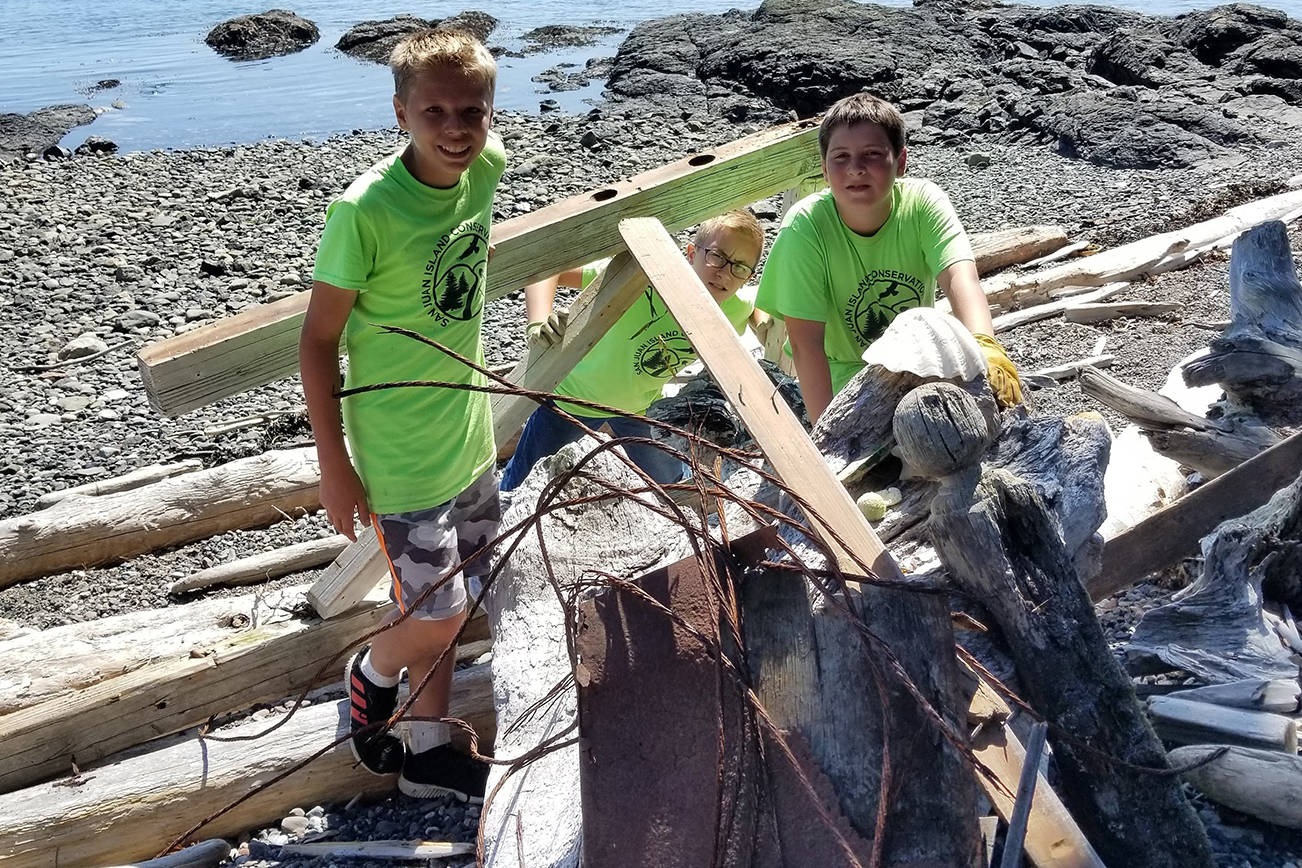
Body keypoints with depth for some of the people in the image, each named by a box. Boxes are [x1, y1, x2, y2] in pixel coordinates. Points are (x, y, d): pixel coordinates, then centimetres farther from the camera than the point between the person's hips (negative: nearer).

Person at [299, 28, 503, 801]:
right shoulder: (365, 210, -25)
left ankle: (426, 755, 35)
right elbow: (319, 339, -17)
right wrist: (335, 467, -13)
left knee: (447, 602, 17)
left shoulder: (488, 166, -8)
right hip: (400, 451, -6)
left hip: (469, 429, 7)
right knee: (437, 617, 0)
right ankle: (372, 673, 35)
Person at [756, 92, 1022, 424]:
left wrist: (983, 346, -57)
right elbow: (806, 342, -27)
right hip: (846, 373, -3)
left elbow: (959, 276, -36)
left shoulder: (923, 202, -19)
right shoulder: (805, 226, -25)